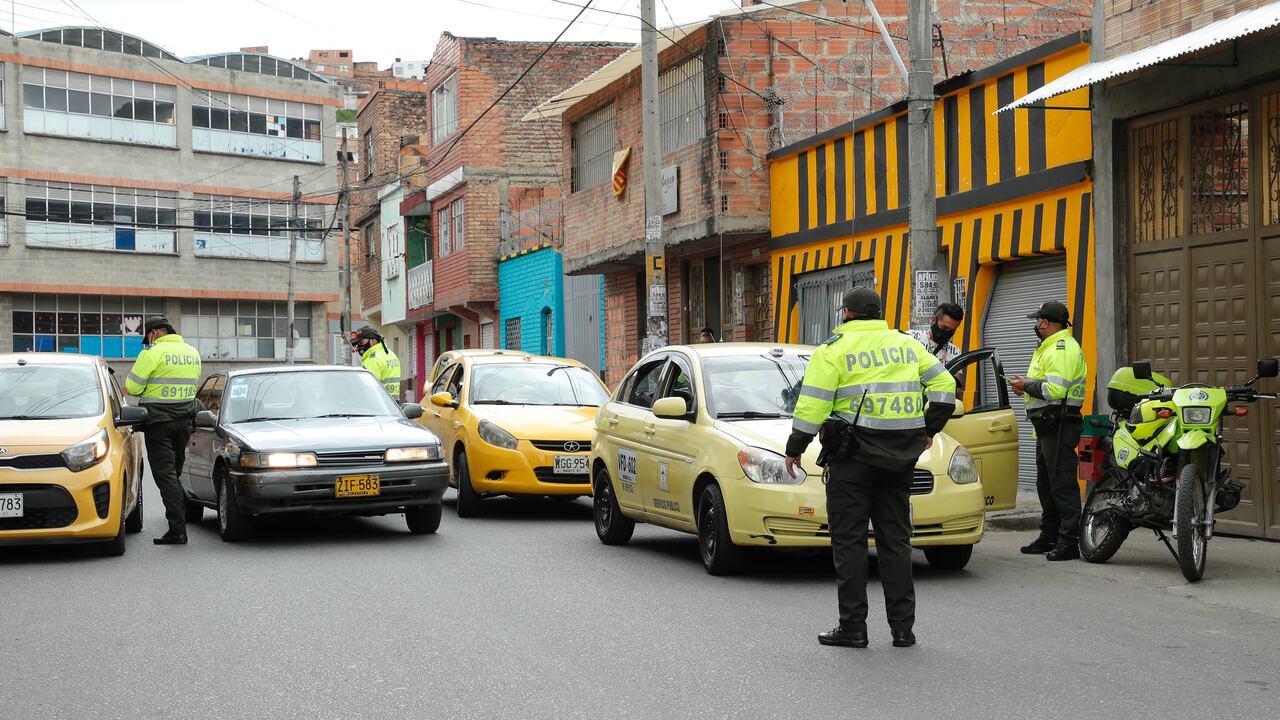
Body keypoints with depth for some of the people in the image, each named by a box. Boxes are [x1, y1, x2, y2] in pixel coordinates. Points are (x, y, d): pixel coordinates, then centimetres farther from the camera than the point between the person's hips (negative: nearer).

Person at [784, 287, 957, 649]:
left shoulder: (834, 349, -4)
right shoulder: (906, 344, 12)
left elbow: (811, 405, -10)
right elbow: (944, 385, 11)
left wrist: (794, 448, 0)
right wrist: (929, 429, 21)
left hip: (853, 457, -5)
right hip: (899, 458, 5)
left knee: (849, 540, 1)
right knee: (895, 540, 10)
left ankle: (852, 626, 0)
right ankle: (903, 627, 10)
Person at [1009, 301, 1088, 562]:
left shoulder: (1062, 348, -15)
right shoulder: (1051, 347, 21)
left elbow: (1054, 389, -25)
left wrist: (1027, 385, -12)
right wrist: (1027, 386, 10)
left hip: (1059, 424, -12)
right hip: (1048, 426, 12)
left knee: (1062, 484, -11)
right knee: (1046, 484, 17)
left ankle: (1069, 541, -10)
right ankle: (1049, 537, 25)